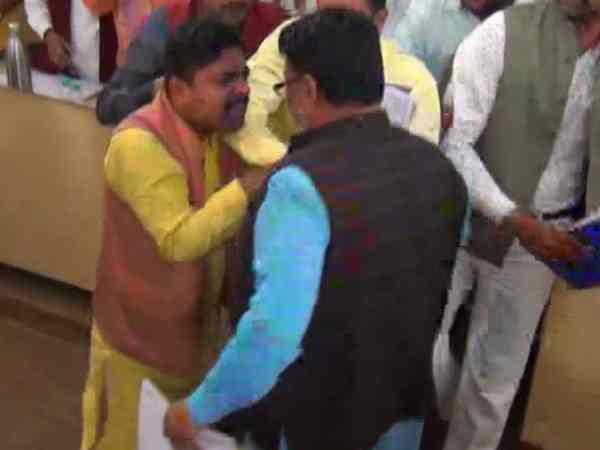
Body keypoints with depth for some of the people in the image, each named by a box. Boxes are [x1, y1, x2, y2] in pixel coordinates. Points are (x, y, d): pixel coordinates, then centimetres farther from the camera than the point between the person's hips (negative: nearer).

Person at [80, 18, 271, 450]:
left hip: (202, 324, 7)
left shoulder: (224, 128, -6)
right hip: (141, 335, -6)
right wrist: (252, 184, -40)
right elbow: (180, 239, -37)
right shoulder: (138, 143, -29)